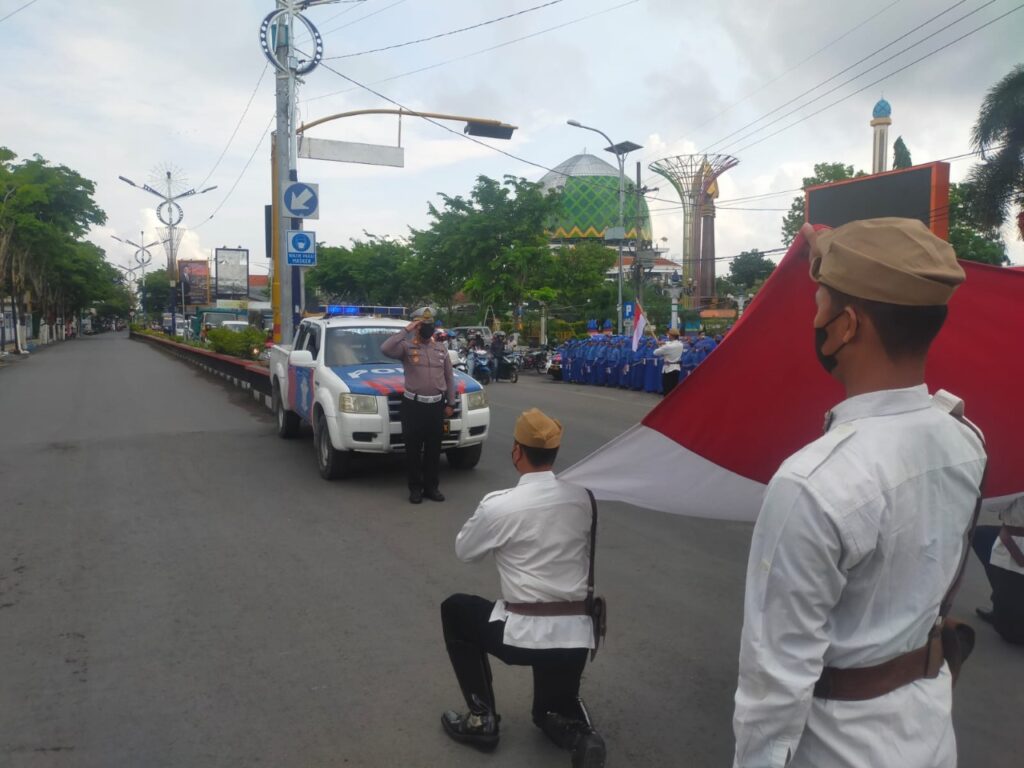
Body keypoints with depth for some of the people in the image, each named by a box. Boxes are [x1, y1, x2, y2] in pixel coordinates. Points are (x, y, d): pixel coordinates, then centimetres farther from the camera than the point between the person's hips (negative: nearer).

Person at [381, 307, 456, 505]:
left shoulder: (441, 349, 10)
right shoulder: (406, 347, -4)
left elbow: (449, 377, 13)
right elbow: (385, 348, -25)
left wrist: (450, 403, 9)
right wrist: (405, 331, -21)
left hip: (437, 405, 4)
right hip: (413, 405, -4)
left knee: (434, 450, 10)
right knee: (413, 450, 4)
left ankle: (431, 487, 21)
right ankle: (415, 488, 15)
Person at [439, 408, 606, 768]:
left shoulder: (499, 505, -13)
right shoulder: (582, 497, 1)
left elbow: (463, 551, 5)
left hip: (524, 634, -5)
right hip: (576, 636, 5)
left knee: (454, 610, 24)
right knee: (551, 710, 32)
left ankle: (481, 718, 20)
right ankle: (579, 733, -2)